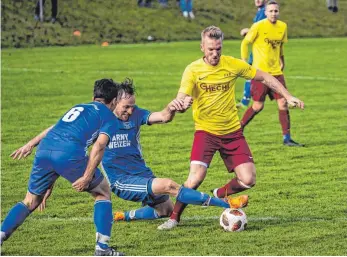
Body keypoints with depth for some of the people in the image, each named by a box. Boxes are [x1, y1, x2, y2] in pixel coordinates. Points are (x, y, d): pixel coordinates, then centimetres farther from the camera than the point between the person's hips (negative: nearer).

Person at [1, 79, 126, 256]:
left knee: (30, 202, 19)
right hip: (69, 154, -5)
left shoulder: (79, 107, 33)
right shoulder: (109, 117, 15)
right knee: (103, 193, 16)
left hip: (44, 149, 5)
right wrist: (87, 177, -5)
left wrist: (31, 144, 30)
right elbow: (99, 146, 0)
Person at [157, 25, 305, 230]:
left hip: (233, 132, 3)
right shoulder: (193, 70, -11)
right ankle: (174, 218, -1)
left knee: (248, 180, -7)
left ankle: (218, 195, 24)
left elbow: (265, 77, 7)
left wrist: (288, 96, 0)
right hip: (206, 131, -3)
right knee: (196, 178, -21)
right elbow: (181, 99, -22)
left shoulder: (233, 65, -4)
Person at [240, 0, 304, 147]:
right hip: (260, 71, -5)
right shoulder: (258, 26, -10)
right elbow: (245, 43, -1)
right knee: (258, 106, -3)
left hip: (276, 71, 5)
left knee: (283, 103, -3)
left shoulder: (283, 27, 5)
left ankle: (287, 138, 1)